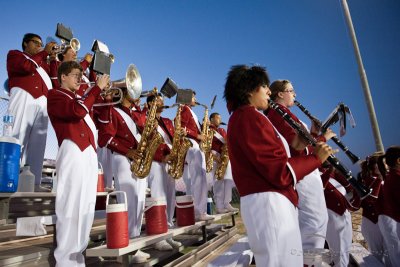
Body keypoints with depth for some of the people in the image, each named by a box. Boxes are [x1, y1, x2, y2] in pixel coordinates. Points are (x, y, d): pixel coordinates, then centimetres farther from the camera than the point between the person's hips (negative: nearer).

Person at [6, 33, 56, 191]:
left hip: (42, 103, 5)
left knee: (38, 144, -3)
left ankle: (34, 183, -6)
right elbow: (27, 66, -5)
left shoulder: (41, 61, 33)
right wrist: (45, 53, 4)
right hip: (24, 98, -5)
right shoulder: (15, 54, 18)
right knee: (17, 139, -12)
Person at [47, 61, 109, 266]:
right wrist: (98, 88, -11)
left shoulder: (79, 98, 27)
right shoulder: (55, 95, 2)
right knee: (72, 206, -8)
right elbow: (78, 111, -18)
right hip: (73, 152, -8)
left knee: (86, 207, 8)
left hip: (90, 153, 8)